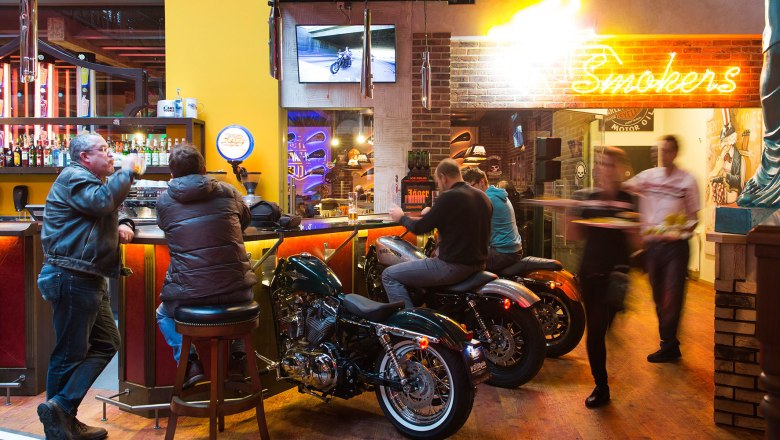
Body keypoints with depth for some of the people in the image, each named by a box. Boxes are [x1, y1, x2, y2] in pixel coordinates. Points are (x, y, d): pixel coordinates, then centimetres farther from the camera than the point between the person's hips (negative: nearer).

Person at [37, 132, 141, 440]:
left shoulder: (92, 179, 23)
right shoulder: (74, 177, -9)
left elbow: (107, 215, 30)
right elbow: (102, 201, -29)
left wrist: (124, 225, 6)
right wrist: (126, 171, -16)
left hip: (88, 279, 11)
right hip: (72, 277, -11)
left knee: (106, 344, 10)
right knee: (70, 353, -5)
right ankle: (59, 410, 4)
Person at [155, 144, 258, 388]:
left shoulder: (163, 201, 1)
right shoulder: (228, 192, 3)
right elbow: (246, 221, 22)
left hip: (188, 294, -1)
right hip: (235, 290, 1)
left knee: (163, 314, 34)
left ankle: (188, 361, 14)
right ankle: (238, 357, 28)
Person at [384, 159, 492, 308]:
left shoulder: (449, 197, -16)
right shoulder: (483, 196, 8)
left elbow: (419, 228, -12)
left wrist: (401, 217, 8)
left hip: (454, 266, -9)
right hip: (478, 264, 9)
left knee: (389, 276, 0)